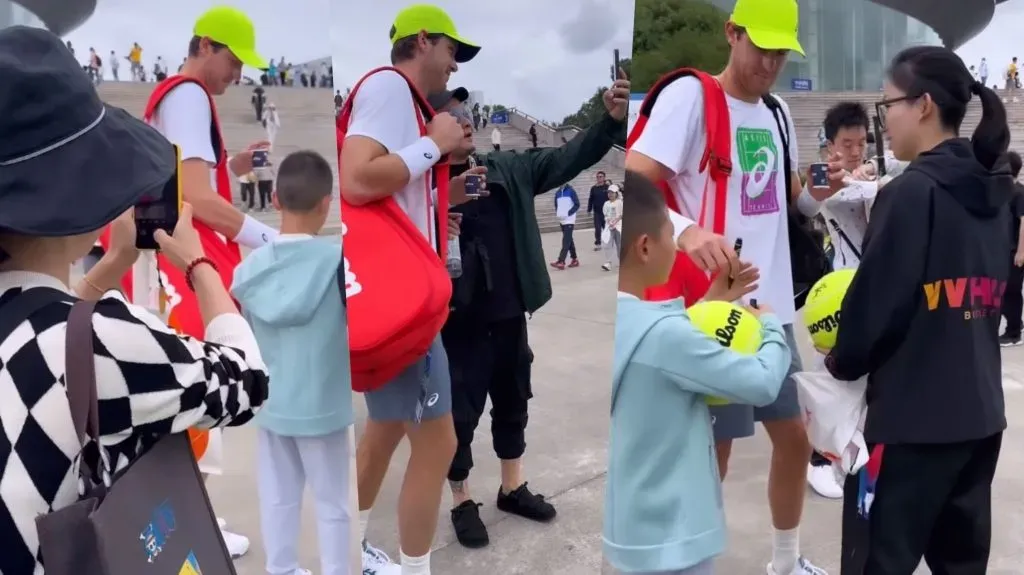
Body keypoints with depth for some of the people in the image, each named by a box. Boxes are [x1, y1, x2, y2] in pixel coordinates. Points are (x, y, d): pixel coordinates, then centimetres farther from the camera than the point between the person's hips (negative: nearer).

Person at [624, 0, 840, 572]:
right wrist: (686, 228, -40)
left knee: (795, 437, 19)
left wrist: (816, 191, 3)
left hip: (773, 309, 8)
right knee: (712, 456, 3)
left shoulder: (777, 110, 13)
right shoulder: (689, 95, -11)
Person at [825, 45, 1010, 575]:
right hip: (980, 413, 8)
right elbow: (989, 297, 16)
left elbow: (877, 301, -14)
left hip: (912, 417, -8)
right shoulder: (994, 195, 9)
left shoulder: (912, 192, -14)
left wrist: (842, 360, 4)